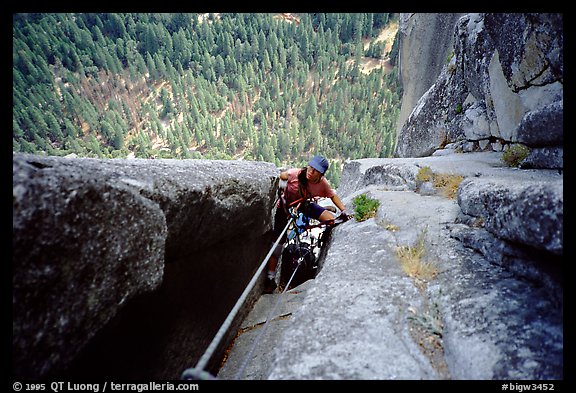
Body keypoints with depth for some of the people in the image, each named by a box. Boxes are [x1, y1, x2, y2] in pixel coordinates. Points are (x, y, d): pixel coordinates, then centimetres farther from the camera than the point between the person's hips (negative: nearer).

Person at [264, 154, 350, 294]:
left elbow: (333, 195, -5)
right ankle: (270, 278, 2)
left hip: (303, 205, 3)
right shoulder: (295, 173, -29)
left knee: (332, 220, -15)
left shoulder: (322, 183, -21)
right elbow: (279, 177, -11)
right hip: (285, 206, -2)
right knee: (278, 240, -8)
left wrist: (344, 210, -11)